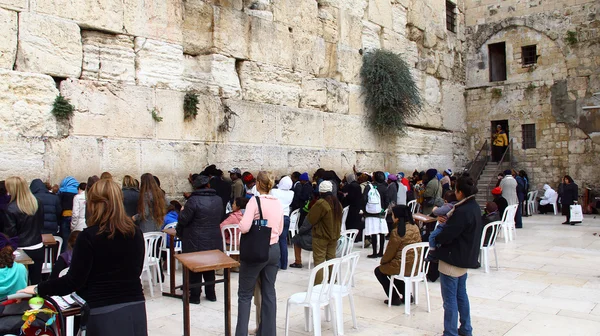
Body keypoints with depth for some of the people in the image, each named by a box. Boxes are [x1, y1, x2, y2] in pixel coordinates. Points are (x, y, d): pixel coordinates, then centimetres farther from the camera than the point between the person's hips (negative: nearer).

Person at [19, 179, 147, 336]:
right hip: (136, 308, 4)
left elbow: (74, 280, -12)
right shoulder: (136, 233, 1)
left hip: (105, 313, -4)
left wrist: (38, 289, 0)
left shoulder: (89, 236, -13)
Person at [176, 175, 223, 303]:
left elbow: (183, 220, -14)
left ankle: (194, 296, 15)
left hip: (196, 242, -5)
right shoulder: (218, 200, 1)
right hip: (213, 241, 5)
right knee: (210, 269, 18)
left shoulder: (193, 200, -17)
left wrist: (181, 218, 6)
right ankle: (211, 294, 26)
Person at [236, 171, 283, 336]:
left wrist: (240, 224, -1)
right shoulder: (278, 203, 5)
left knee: (245, 294, 7)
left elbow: (244, 227, -21)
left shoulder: (255, 200, -14)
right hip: (274, 249, 6)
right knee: (269, 292, 13)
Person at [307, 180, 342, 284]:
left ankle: (317, 284, -4)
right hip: (334, 236, 7)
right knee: (331, 259, 15)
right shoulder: (337, 203, 4)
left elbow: (311, 219, -12)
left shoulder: (321, 203, -19)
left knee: (319, 261, -3)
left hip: (321, 236, -7)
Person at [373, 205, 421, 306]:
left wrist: (382, 261, 11)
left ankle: (395, 298, 15)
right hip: (416, 266, 7)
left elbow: (389, 253, -12)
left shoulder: (397, 233, -21)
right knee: (391, 268, 32)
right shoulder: (415, 228, 0)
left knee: (379, 271, 17)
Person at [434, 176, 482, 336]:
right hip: (466, 257, 10)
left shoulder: (462, 212, -26)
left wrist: (435, 239, -5)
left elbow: (447, 235, -25)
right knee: (461, 294, 22)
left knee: (450, 298, 1)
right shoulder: (475, 207, 5)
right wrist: (448, 220, -2)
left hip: (453, 260, -10)